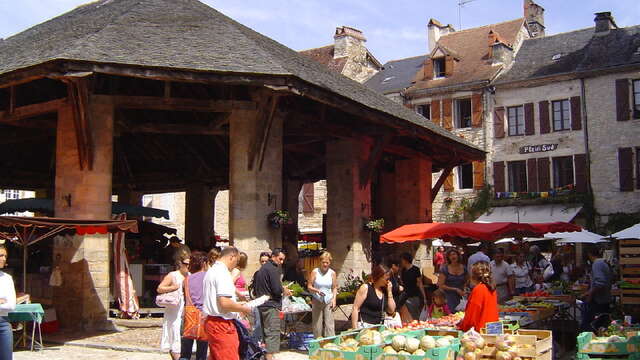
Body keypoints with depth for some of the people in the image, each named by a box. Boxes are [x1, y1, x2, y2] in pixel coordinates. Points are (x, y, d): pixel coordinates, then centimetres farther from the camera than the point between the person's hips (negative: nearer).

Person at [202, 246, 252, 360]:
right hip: (222, 324, -10)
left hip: (211, 320, 10)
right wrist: (244, 309, -10)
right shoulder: (223, 273, -16)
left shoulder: (211, 271, 16)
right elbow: (225, 303, -25)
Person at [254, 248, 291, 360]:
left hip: (261, 305, 10)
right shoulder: (273, 269, -13)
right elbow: (277, 290, -20)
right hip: (271, 305, -9)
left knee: (264, 332, 17)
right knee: (273, 334, -9)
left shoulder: (261, 269, 17)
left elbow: (255, 288, 22)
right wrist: (284, 290, 1)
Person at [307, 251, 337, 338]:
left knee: (329, 323, -6)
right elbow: (309, 286, 0)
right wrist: (317, 291, -18)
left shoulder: (332, 273, 3)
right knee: (317, 324, 2)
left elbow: (334, 288, 10)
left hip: (328, 301, 1)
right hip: (317, 301, -1)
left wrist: (334, 299, -4)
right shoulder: (315, 272, -2)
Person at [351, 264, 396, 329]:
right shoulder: (365, 288, -5)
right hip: (364, 326, -6)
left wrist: (389, 292, 1)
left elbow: (391, 311, 9)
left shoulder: (385, 290, 10)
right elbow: (355, 308, -8)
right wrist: (355, 329, -16)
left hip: (379, 327, 6)